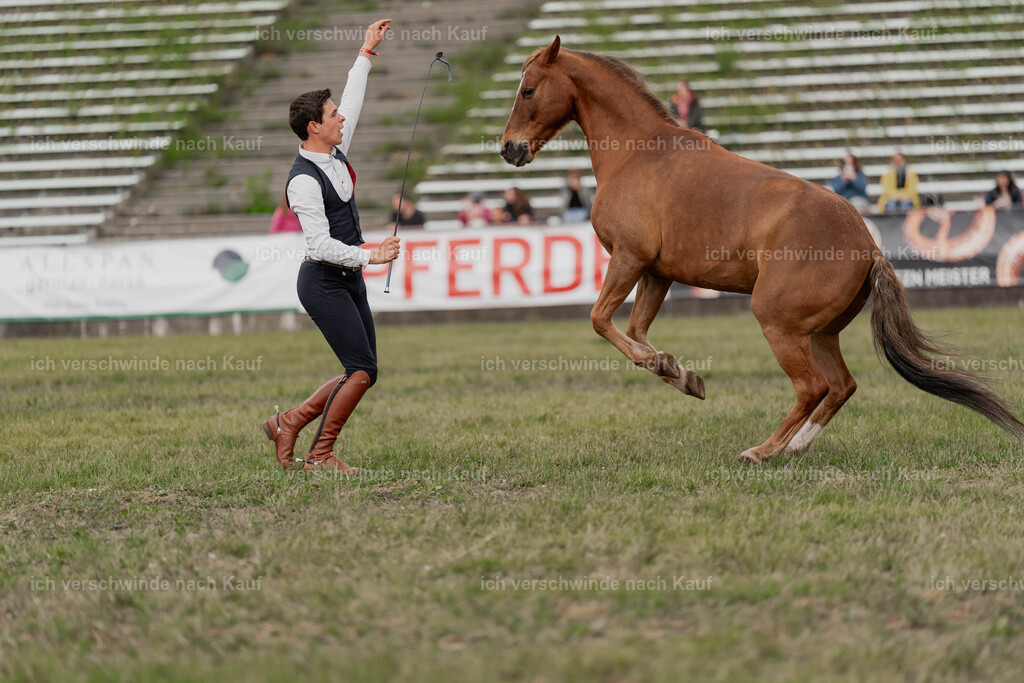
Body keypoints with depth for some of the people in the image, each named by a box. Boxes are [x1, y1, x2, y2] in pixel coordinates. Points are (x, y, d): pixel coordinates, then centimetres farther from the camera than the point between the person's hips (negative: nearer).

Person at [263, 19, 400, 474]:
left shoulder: (335, 154, 8)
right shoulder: (304, 180, -19)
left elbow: (352, 101, 22)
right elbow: (322, 246, -22)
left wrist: (366, 53, 26)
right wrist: (371, 255, -23)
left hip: (347, 280, 9)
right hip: (324, 283, -9)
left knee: (363, 373, 8)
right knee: (362, 370, -13)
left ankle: (290, 423, 16)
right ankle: (320, 455, -4)